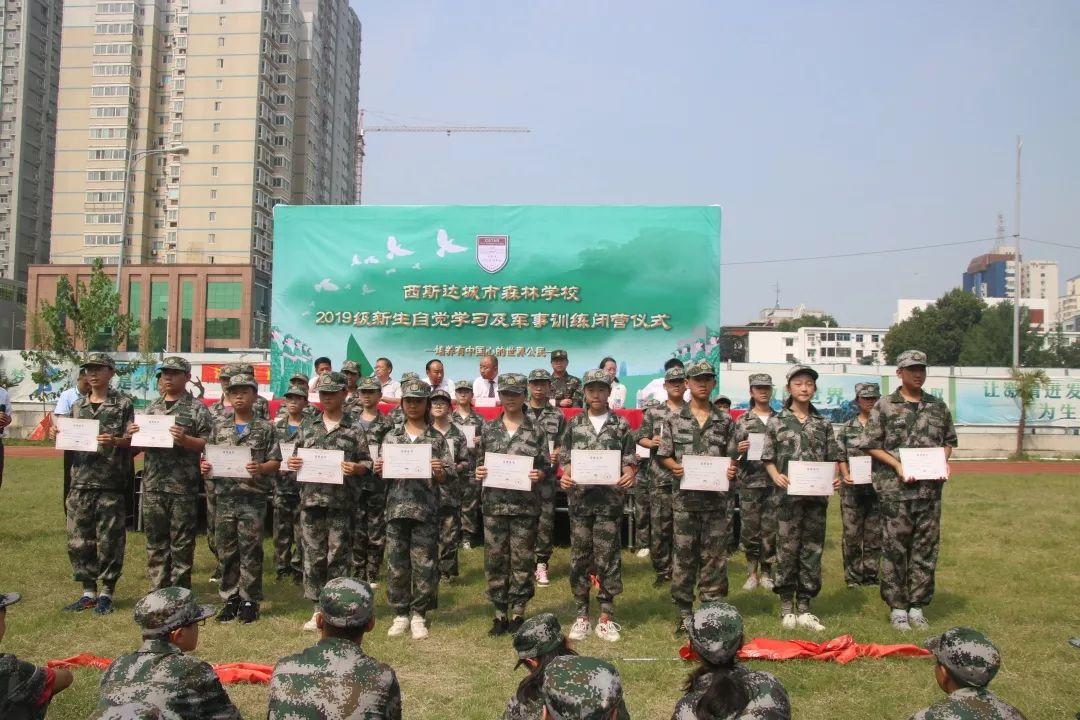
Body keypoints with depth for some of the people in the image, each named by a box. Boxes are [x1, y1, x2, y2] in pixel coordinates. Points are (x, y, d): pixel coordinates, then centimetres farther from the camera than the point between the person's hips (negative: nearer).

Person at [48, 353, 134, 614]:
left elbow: (131, 441, -4)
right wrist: (57, 436, -1)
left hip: (110, 485, -5)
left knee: (109, 541, 1)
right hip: (80, 483, 5)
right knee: (78, 541, 8)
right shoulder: (78, 405, 14)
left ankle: (106, 593, 13)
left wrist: (114, 441, -23)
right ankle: (88, 592, 19)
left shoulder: (123, 404, -1)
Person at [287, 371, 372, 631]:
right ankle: (318, 607, 18)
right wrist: (292, 463, -3)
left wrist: (355, 468, -18)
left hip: (340, 502, -3)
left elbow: (367, 463, 2)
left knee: (338, 557, 2)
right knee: (313, 556, 7)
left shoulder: (354, 428, 1)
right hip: (311, 500, 3)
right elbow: (297, 459, 18)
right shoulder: (308, 427, 12)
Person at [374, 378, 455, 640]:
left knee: (424, 565, 2)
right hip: (397, 508, 2)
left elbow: (448, 476, 2)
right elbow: (382, 475, 12)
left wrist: (440, 472, -18)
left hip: (426, 510, -2)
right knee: (396, 564, 6)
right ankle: (400, 614, 18)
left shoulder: (437, 439, 4)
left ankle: (419, 615, 14)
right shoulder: (391, 436, 10)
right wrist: (379, 470, -10)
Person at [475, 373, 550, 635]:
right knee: (495, 559, 4)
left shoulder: (536, 431, 2)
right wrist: (478, 473, -7)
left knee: (522, 560, 4)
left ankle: (518, 612, 16)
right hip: (494, 503, 2)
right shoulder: (488, 429, 8)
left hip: (525, 504, -2)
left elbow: (546, 465, 4)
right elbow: (480, 462, 14)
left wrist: (539, 474, -16)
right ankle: (500, 613, 15)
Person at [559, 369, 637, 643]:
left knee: (608, 558, 2)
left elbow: (629, 459, 3)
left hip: (610, 499, -1)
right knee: (579, 557, 6)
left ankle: (606, 617, 12)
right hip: (580, 498, 1)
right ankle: (582, 615, 16)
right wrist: (565, 476, -12)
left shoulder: (621, 424, 3)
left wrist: (628, 475, -18)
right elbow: (566, 459, 9)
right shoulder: (574, 424, 7)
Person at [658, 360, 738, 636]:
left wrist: (731, 469, -7)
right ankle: (684, 611, 14)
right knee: (684, 555, 4)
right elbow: (664, 455, 6)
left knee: (714, 556, 4)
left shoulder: (724, 421, 9)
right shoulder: (675, 420, 4)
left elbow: (731, 455, 14)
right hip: (685, 497, -1)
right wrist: (675, 467, -13)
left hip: (716, 498, 1)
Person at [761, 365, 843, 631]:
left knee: (812, 551, 7)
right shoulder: (777, 422, 2)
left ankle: (804, 608, 16)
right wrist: (777, 476, -13)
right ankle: (787, 607, 12)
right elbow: (768, 459, 4)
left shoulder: (823, 424, 11)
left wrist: (834, 478, -5)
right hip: (789, 496, -3)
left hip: (817, 497, 3)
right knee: (787, 550, 1)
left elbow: (833, 459, 13)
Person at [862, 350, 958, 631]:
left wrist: (944, 461, 0)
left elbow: (949, 440, 20)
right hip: (895, 489, -4)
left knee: (926, 548, 7)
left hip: (930, 489, 4)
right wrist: (897, 465, -13)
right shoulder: (885, 407, -1)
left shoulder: (938, 407, 11)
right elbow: (872, 446, -1)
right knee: (895, 548, 1)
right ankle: (897, 608, 11)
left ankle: (917, 607, 18)